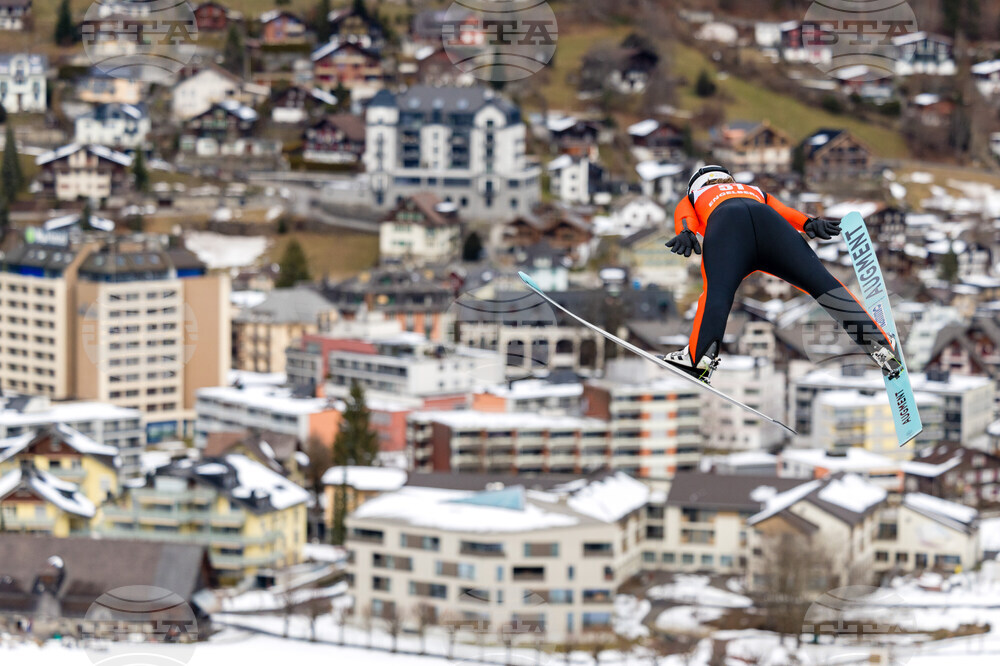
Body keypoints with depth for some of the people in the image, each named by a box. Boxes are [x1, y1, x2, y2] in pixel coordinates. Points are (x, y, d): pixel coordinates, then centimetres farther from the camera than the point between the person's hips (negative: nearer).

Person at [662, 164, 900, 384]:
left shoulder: (690, 200, 40)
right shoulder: (756, 192, 47)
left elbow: (685, 218, 16)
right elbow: (785, 212, 27)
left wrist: (685, 234, -4)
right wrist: (810, 223, 9)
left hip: (725, 224, -2)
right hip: (768, 221, 2)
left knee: (717, 290, -23)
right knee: (821, 282, -5)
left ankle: (700, 357, -46)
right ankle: (878, 342, -19)